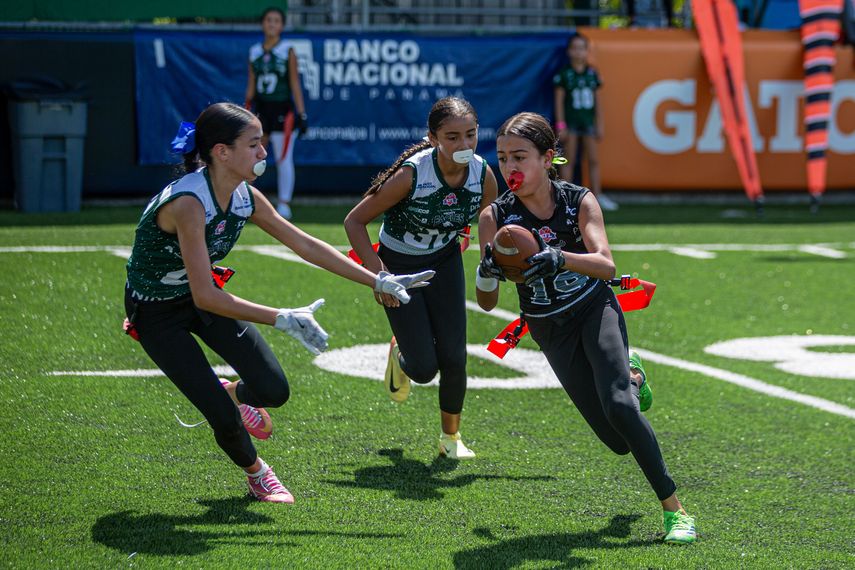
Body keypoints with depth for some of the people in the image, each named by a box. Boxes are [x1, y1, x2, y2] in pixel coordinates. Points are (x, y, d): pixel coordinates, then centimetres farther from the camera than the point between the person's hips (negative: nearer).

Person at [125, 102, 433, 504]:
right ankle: (256, 474, 22)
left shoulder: (245, 198, -11)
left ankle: (233, 394, 29)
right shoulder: (187, 203, -35)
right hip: (155, 312, -7)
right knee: (226, 420, -12)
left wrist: (379, 281, -1)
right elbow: (205, 297, -37)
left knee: (273, 391, -7)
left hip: (202, 296, 7)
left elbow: (304, 244, 0)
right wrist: (282, 320, -39)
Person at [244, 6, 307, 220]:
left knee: (283, 159, -3)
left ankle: (284, 205, 2)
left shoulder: (287, 51, -1)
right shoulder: (254, 52, 9)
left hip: (283, 110, -4)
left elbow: (295, 85, -2)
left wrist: (302, 114, -7)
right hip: (260, 109, 4)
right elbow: (251, 86, 13)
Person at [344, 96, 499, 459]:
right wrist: (376, 272, -31)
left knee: (454, 358, -5)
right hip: (399, 267, -3)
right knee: (424, 368, -8)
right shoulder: (411, 174, -30)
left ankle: (450, 437, 19)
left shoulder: (483, 175, -18)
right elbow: (354, 221, -21)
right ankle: (399, 356, 31)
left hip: (444, 262, 3)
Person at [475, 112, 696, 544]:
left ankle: (674, 508, -15)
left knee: (618, 406, -27)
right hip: (551, 331, 1)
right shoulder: (495, 218, -12)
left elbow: (606, 265, -30)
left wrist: (561, 259, -48)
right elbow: (487, 303, -13)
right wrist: (486, 272, -35)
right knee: (619, 441, -4)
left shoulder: (579, 201, -14)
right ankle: (631, 376, 33)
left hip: (596, 309, -1)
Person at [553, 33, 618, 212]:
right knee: (569, 161, 0)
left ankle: (597, 196, 6)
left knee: (593, 160, 3)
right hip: (571, 121, -4)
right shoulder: (564, 74, -4)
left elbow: (596, 102, 11)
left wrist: (599, 125, 8)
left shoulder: (592, 74, 7)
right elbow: (559, 101, -4)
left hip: (588, 121, 4)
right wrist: (561, 125, -10)